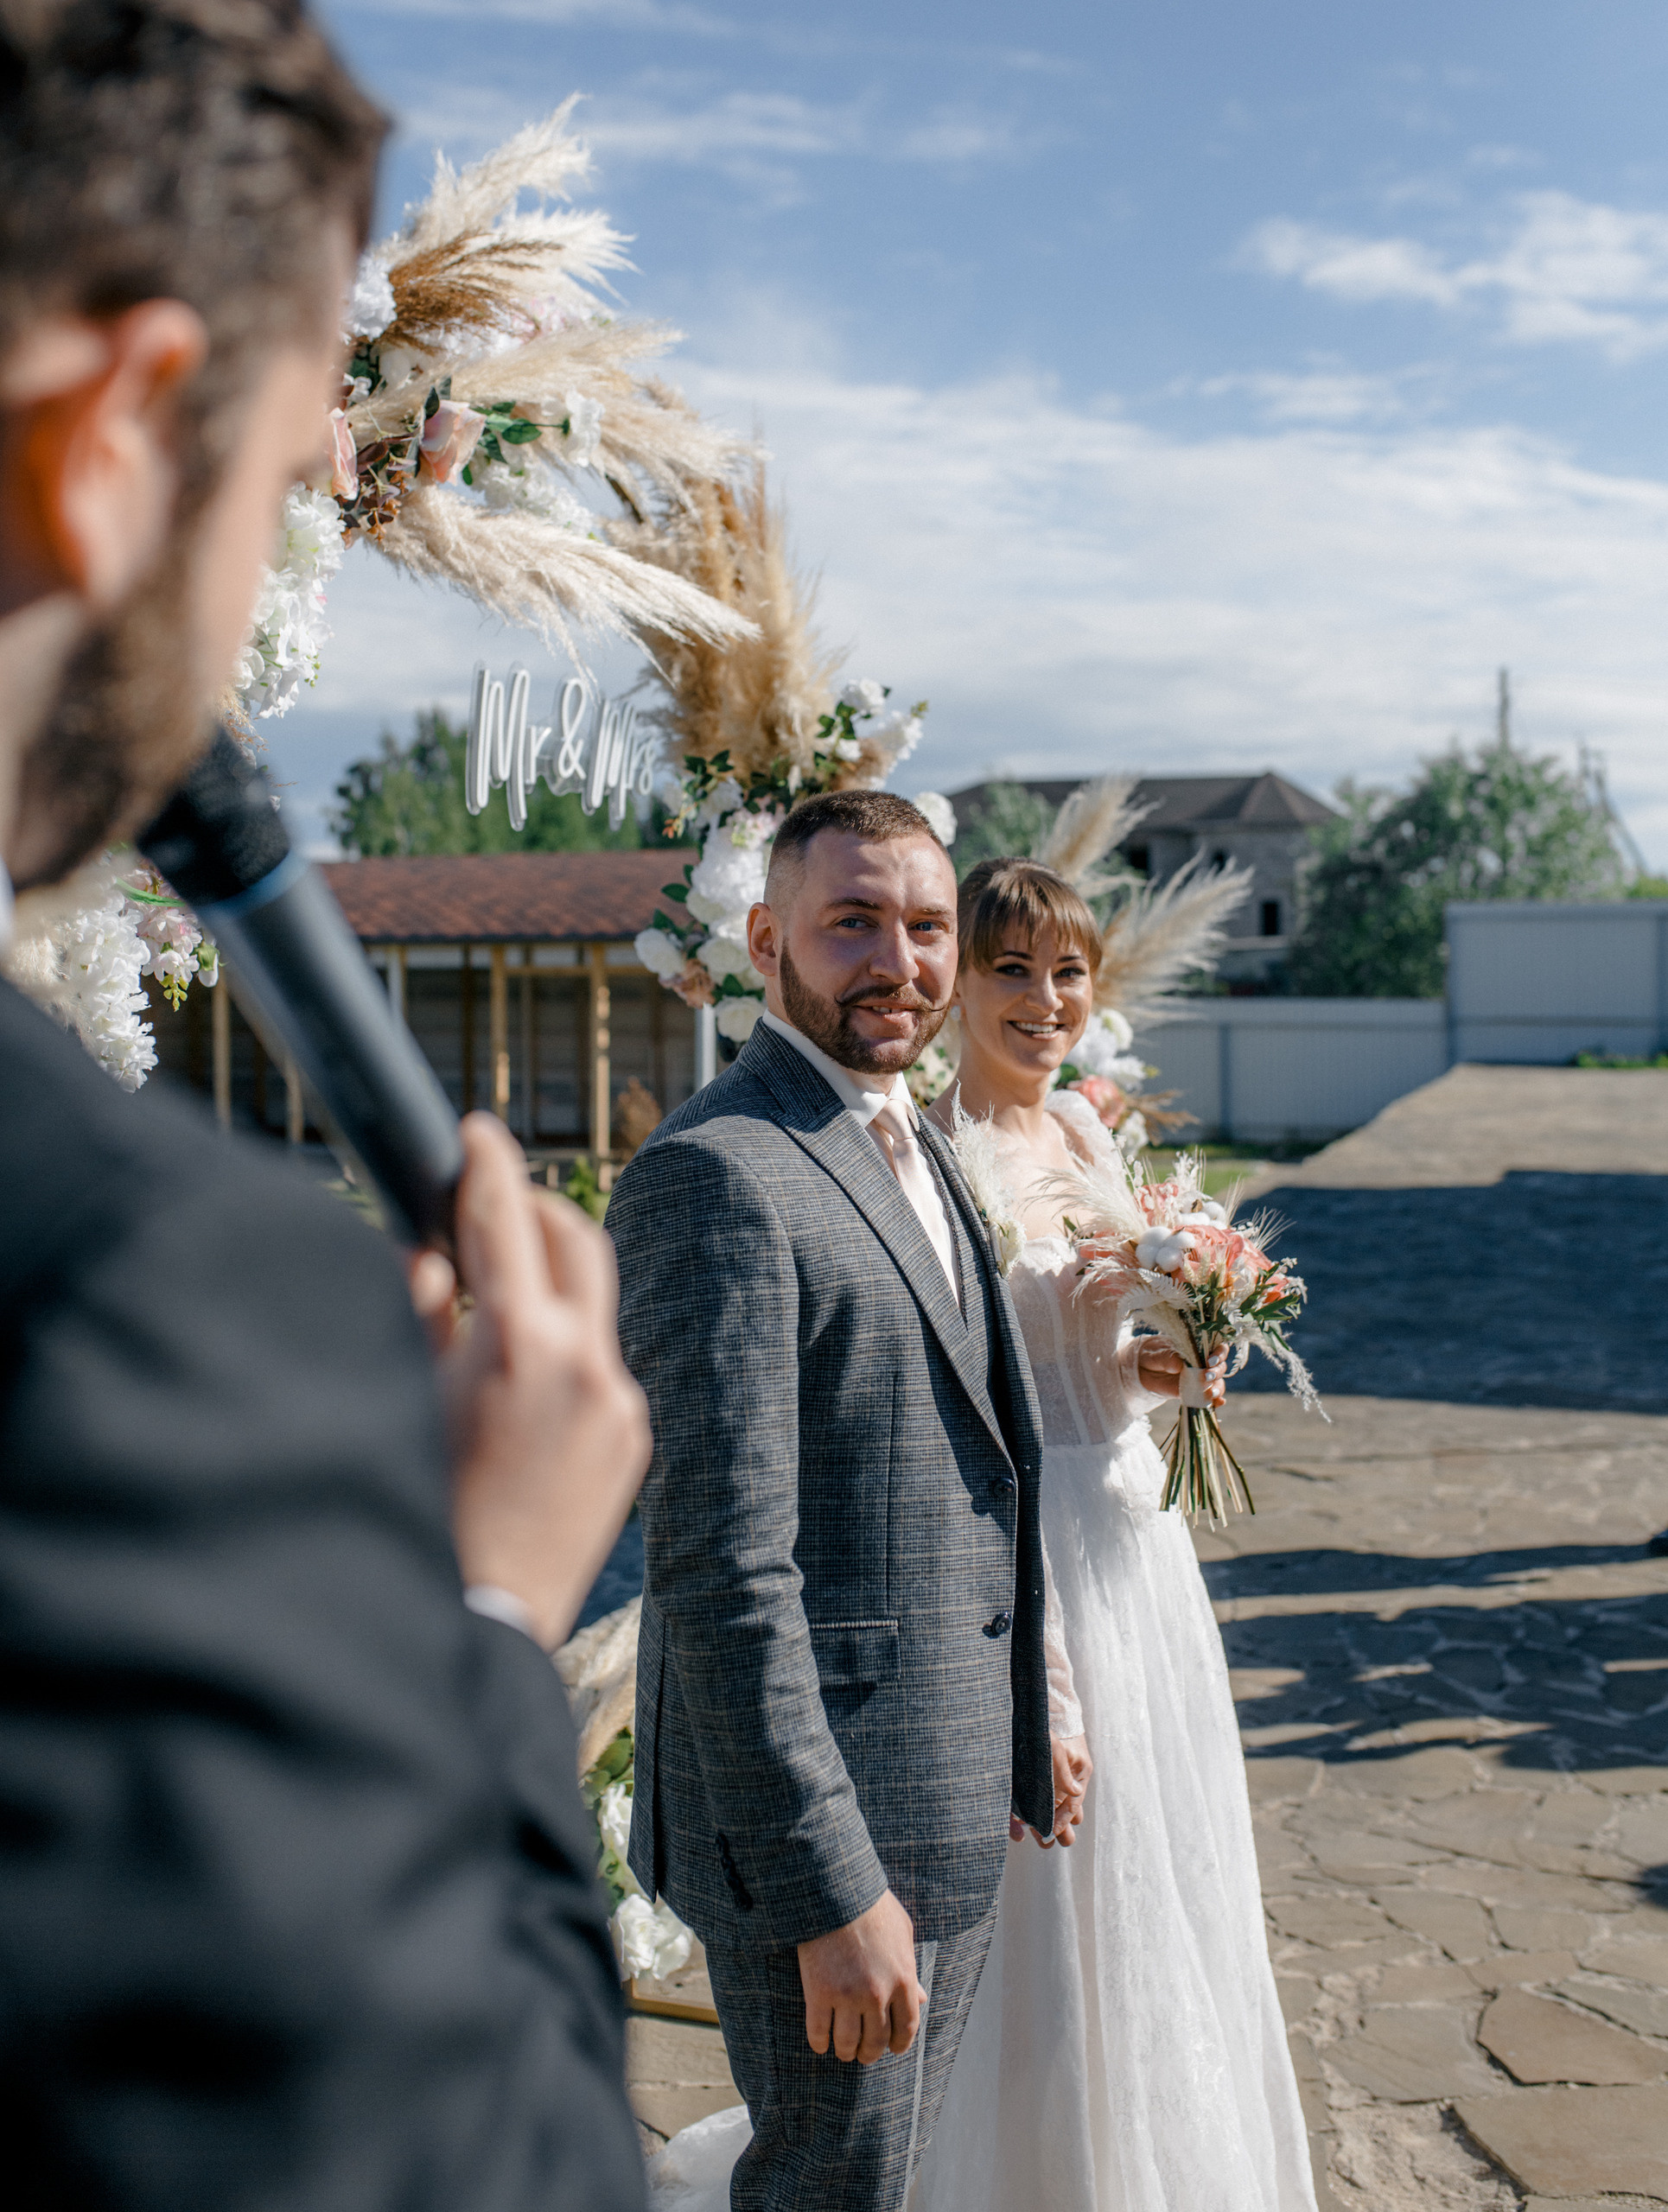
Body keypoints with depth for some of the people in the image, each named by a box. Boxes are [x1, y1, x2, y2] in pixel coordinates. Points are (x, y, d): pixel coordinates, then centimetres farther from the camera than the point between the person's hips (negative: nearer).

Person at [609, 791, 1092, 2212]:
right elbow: (721, 1571, -24)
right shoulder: (714, 1175, -20)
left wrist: (1026, 1721, 18)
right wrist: (832, 1891, -24)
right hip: (819, 1811, -9)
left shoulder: (915, 1149, 11)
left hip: (950, 1801, 9)